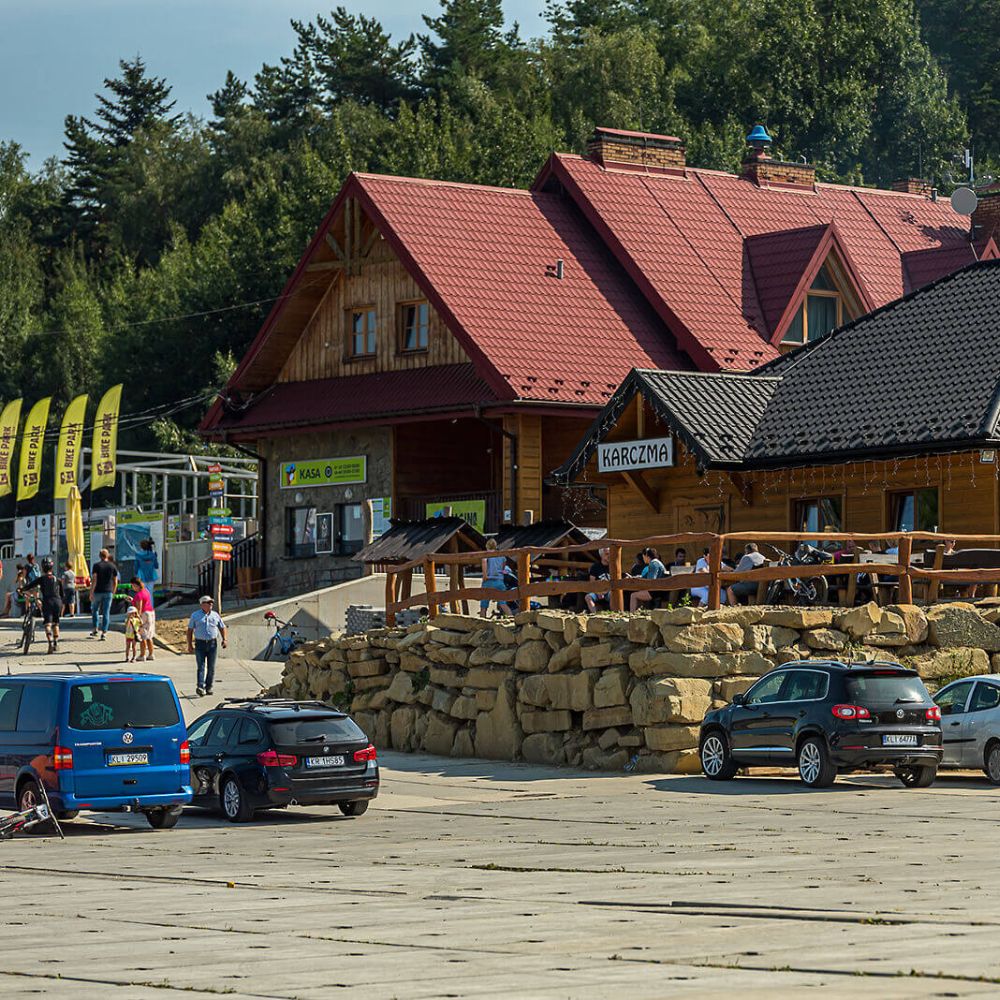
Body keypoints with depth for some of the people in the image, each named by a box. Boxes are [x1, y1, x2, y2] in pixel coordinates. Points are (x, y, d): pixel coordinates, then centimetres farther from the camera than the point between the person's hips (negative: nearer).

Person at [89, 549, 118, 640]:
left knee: (95, 610, 17)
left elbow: (94, 580, -11)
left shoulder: (96, 565, -5)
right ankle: (104, 632, -1)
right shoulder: (113, 566, 3)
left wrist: (91, 593, -9)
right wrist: (113, 593, 18)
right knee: (106, 613, 2)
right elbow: (115, 582, 6)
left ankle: (95, 629, 10)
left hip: (98, 591, -2)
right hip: (108, 592, 2)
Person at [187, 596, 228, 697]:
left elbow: (222, 628, 17)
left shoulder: (215, 615, 11)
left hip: (212, 643, 3)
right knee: (201, 666, -12)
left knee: (211, 667, 5)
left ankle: (208, 687, 15)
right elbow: (190, 630, 5)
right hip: (200, 644, -3)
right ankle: (200, 687, -22)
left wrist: (224, 639, 1)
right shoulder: (195, 616, 4)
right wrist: (190, 645, -1)